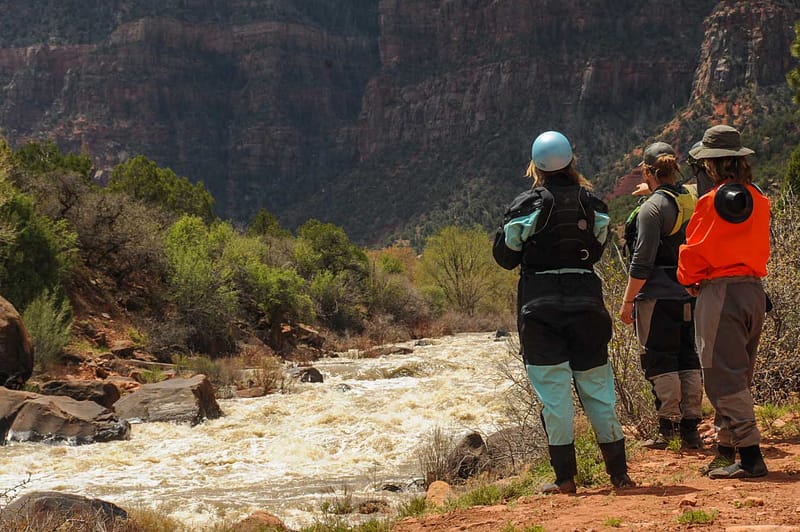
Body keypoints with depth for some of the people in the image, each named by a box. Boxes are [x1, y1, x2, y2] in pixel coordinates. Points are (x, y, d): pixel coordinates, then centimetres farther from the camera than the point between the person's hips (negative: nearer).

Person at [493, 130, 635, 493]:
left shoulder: (528, 205, -8)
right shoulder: (591, 203, 4)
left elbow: (506, 257, -2)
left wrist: (506, 228, 14)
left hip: (540, 303, -3)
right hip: (586, 298, 3)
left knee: (553, 391, 0)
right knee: (597, 388, 10)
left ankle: (565, 477, 1)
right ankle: (619, 472, 13)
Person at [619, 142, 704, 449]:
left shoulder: (652, 207, -13)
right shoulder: (692, 199, 8)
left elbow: (642, 263, -15)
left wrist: (627, 301, -10)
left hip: (659, 295, -7)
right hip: (691, 294, 7)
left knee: (660, 361, 0)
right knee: (689, 360, 10)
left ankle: (668, 428, 1)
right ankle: (690, 429, 12)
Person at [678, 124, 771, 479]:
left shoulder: (713, 201, -13)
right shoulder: (759, 200, 9)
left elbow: (695, 251, -9)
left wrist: (689, 281, 10)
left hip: (720, 293, -8)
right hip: (755, 290, 8)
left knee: (724, 378, -5)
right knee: (737, 376, 15)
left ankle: (750, 456, -9)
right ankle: (726, 451, 21)